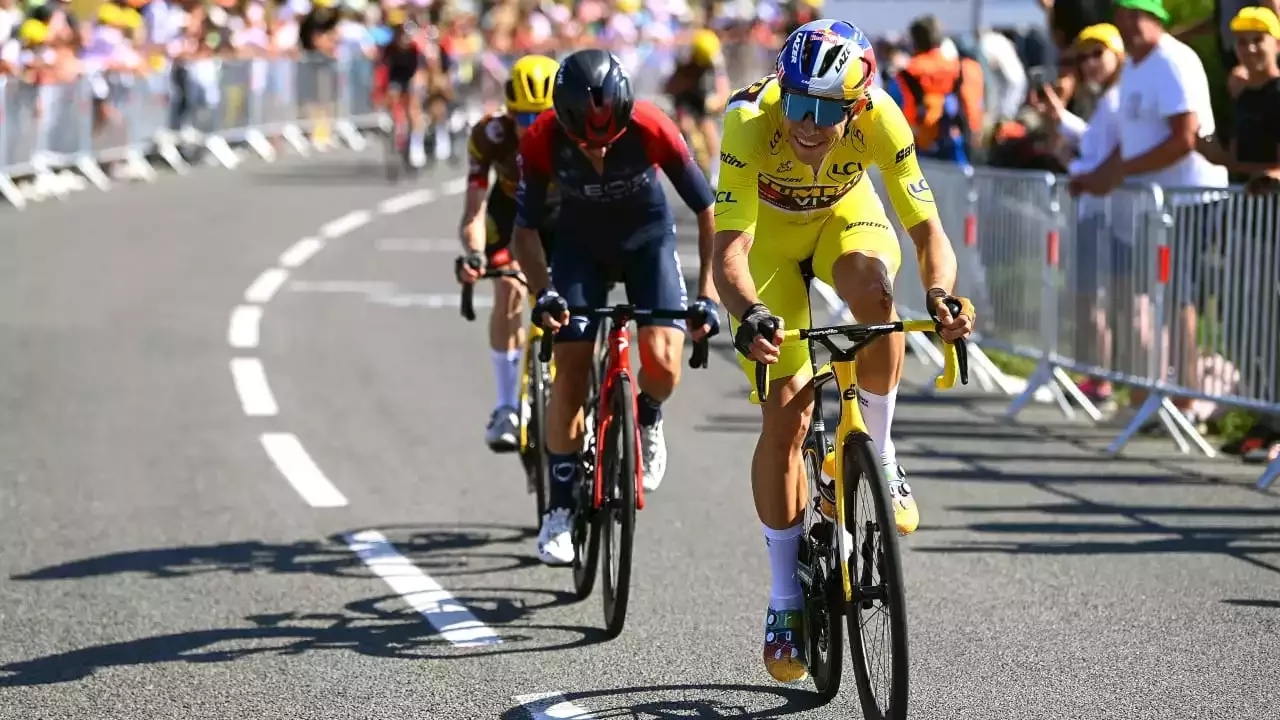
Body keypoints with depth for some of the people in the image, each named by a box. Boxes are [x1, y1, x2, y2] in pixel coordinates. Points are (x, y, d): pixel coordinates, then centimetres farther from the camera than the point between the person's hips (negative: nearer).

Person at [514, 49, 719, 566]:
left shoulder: (651, 130, -31)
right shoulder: (542, 141, -27)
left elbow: (708, 211, -21)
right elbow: (526, 229, -16)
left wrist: (708, 295, -26)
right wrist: (543, 294, -31)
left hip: (648, 238, -1)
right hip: (580, 246, 1)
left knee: (662, 363, -21)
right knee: (571, 371, -10)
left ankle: (647, 421, 15)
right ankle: (560, 511, 0)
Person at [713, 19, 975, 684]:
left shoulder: (879, 118, -32)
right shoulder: (749, 123, -37)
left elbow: (926, 228, -30)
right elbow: (729, 250, -42)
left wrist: (941, 295, -51)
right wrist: (748, 315, -62)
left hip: (845, 216, 1)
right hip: (770, 231, -1)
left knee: (875, 296, -36)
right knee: (786, 413, -10)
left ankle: (877, 456, -10)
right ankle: (786, 601, 4)